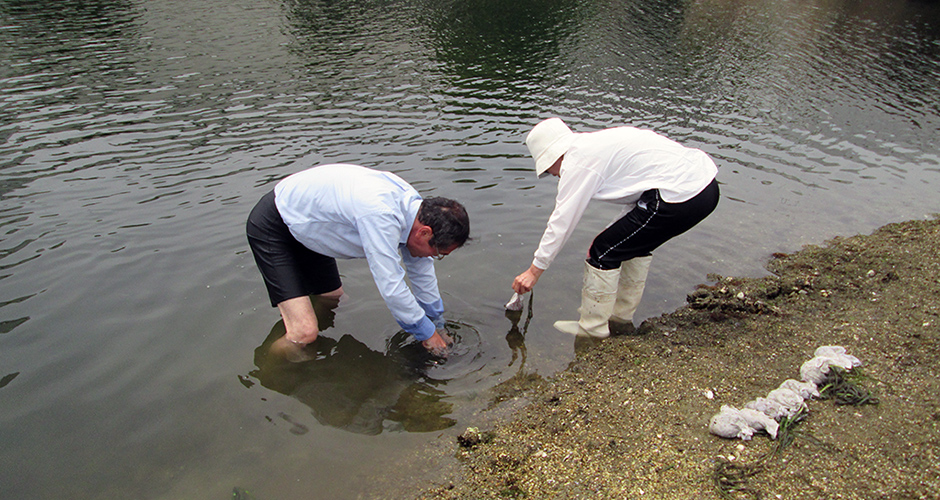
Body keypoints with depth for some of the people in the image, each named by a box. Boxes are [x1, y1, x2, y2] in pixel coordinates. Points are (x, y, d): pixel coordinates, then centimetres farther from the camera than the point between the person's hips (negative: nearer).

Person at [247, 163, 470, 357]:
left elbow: (421, 269, 5)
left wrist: (437, 325, 13)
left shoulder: (413, 205, -9)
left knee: (334, 299, 20)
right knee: (305, 332, -16)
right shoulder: (381, 216, -37)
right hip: (271, 227, -9)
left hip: (304, 227, 9)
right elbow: (391, 288, -32)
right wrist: (427, 333, -16)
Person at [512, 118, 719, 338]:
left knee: (604, 254, 1)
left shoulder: (578, 161, -5)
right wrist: (610, 235, 23)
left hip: (681, 195, -10)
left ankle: (592, 328, 15)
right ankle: (621, 318, 37)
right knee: (636, 245, 27)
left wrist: (534, 270, 3)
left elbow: (562, 221, -5)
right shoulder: (596, 144, 23)